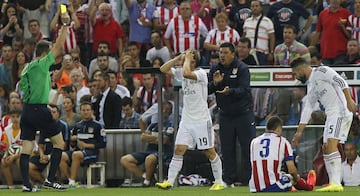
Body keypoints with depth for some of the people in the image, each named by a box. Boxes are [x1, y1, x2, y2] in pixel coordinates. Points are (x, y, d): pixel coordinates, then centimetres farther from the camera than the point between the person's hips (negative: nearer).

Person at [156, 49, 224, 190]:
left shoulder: (201, 73, -12)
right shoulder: (182, 73, 8)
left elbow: (186, 73, -31)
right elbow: (163, 69, 7)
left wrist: (187, 58, -15)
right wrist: (179, 57, -2)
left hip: (201, 120, -6)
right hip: (186, 120, 6)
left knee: (210, 152, 1)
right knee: (179, 149, -4)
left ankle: (219, 182, 12)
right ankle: (169, 181, -6)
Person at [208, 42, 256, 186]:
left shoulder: (242, 68, -10)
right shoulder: (215, 69, 5)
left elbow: (244, 90, -20)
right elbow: (207, 90, 1)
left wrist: (230, 91, -38)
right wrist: (215, 83, -20)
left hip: (243, 113, -4)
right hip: (225, 114, 4)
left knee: (248, 147, -5)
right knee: (227, 149, 5)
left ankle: (248, 178, -1)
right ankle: (229, 179, 10)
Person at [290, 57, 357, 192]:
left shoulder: (320, 71, -3)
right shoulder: (311, 85, 24)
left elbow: (340, 82, -14)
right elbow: (307, 109, 27)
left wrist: (349, 100, -25)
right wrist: (299, 133, 26)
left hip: (341, 111, -10)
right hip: (331, 115, 10)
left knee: (331, 144, -20)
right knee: (326, 149, 7)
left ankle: (336, 183, -28)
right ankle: (333, 184, 5)